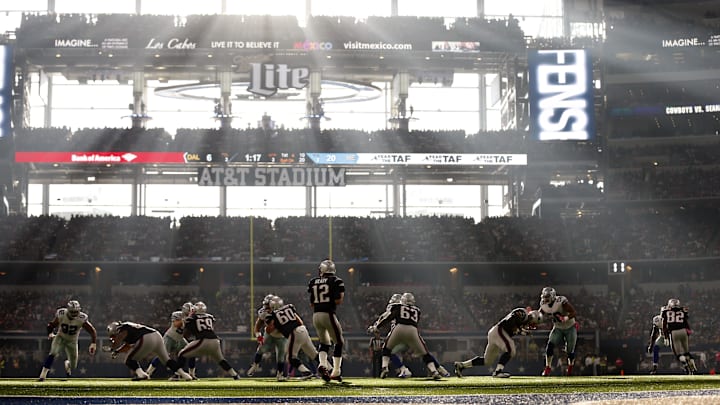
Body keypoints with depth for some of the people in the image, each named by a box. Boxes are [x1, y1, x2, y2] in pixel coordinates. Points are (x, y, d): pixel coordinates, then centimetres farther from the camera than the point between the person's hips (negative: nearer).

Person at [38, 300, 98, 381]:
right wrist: (50, 333, -26)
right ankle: (43, 375, -25)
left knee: (73, 365, 5)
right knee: (53, 354, -28)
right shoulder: (61, 315, -22)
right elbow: (51, 325, -6)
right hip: (60, 338, -1)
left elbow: (92, 331, -18)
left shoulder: (81, 319, -24)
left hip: (72, 341, 1)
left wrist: (93, 343, -29)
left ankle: (67, 363, 44)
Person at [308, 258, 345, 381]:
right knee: (339, 343, 10)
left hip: (316, 315, 5)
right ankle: (336, 372, 5)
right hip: (328, 314, -5)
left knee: (324, 343, 22)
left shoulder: (313, 282, 9)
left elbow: (311, 303, 10)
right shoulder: (336, 281, -4)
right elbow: (338, 301, -11)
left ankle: (323, 364, -2)